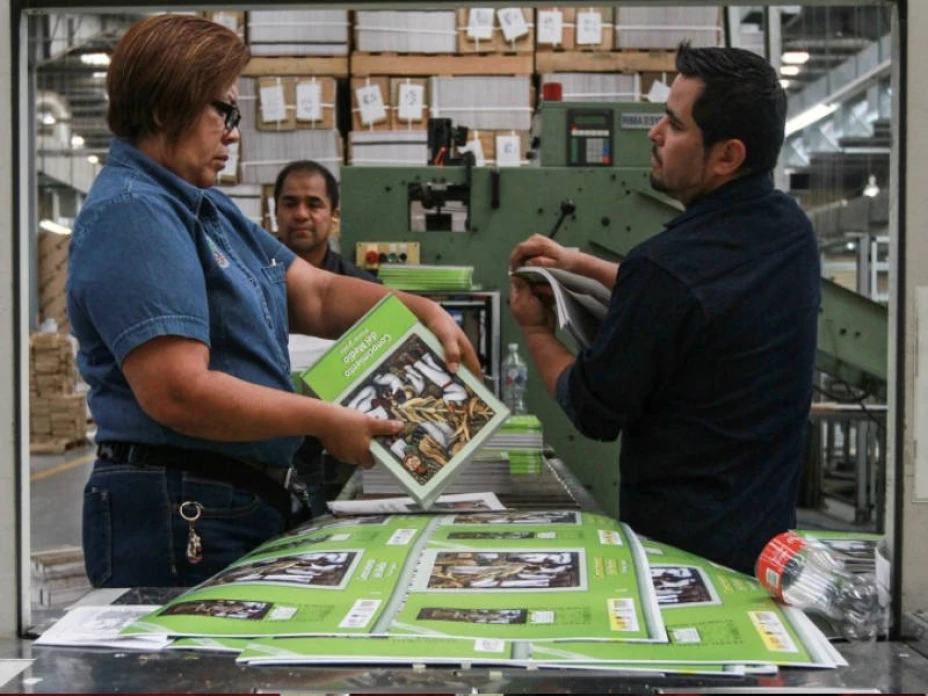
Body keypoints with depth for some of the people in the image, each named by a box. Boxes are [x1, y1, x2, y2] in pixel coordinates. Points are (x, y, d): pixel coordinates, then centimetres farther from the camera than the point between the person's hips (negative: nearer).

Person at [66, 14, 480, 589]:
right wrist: (326, 423, -18)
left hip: (245, 504, 10)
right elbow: (179, 392, -26)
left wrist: (427, 313, -1)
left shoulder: (210, 211, 15)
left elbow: (318, 294, 14)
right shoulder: (131, 217, -18)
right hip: (180, 516, -10)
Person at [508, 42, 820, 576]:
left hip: (681, 543, -7)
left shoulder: (667, 266, -27)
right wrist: (583, 264, 14)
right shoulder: (791, 228, -2)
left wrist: (536, 332, 4)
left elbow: (593, 413, -14)